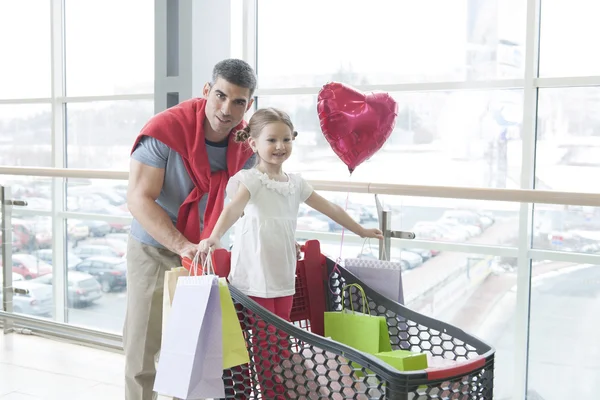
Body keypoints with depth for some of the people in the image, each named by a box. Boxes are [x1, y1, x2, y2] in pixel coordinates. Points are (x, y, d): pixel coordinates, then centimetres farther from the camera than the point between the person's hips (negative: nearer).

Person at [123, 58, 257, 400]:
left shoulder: (246, 142, -8)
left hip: (208, 250, 4)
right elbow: (139, 199, -25)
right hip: (156, 249, -4)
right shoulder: (165, 129, -22)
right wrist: (183, 247, -35)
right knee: (145, 344, 3)